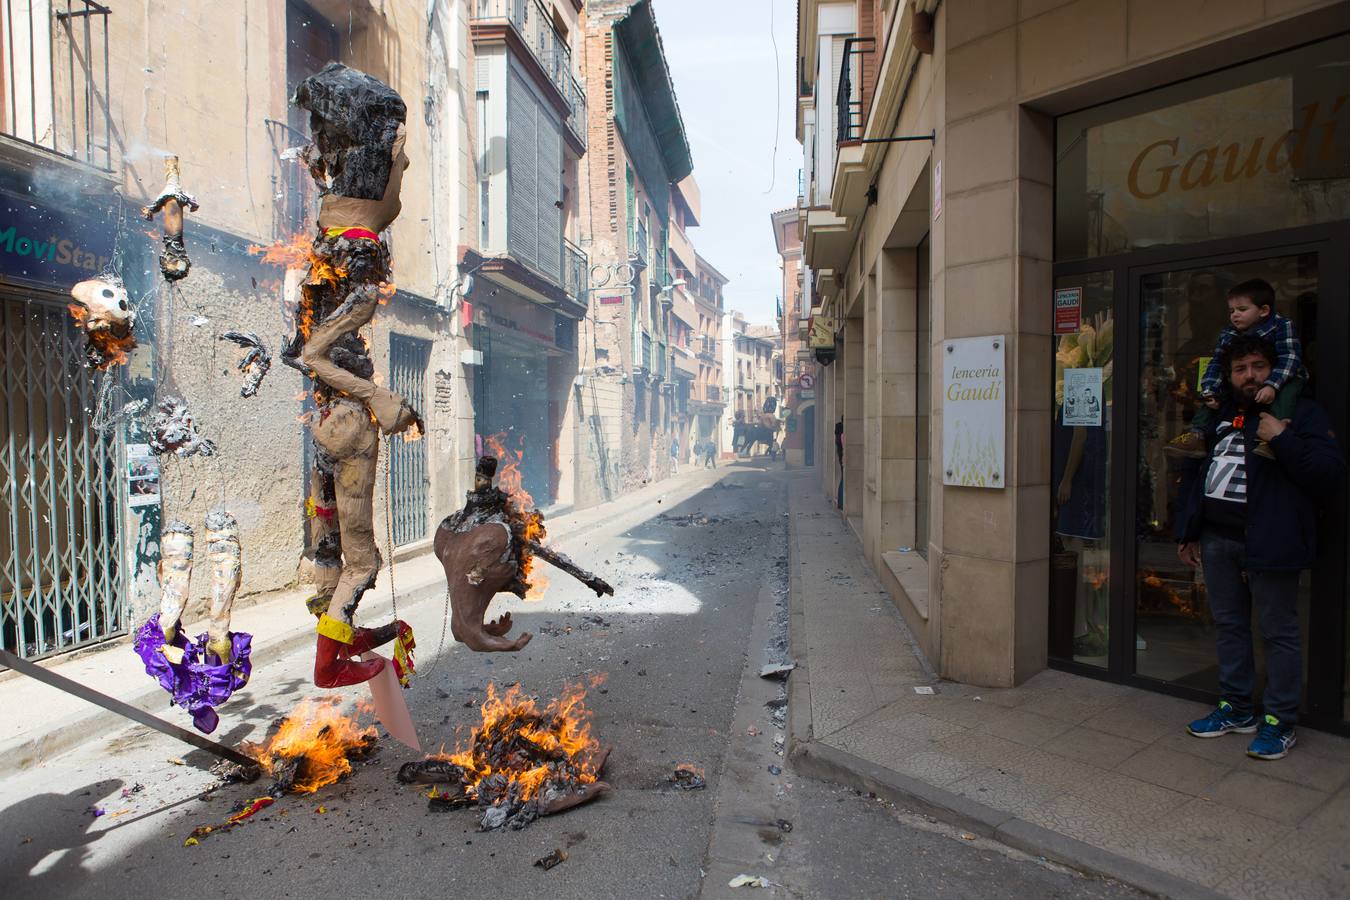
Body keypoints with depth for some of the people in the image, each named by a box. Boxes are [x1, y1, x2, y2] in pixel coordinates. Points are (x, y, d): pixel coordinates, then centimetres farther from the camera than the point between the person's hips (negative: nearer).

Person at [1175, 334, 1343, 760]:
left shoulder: (1302, 413, -1)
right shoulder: (1219, 416, 15)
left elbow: (1331, 473, -12)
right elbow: (1193, 476, 18)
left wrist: (1282, 440, -21)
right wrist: (1187, 532, 15)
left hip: (1267, 542, -6)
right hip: (1217, 538, 6)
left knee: (1279, 632, 3)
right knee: (1228, 625, 14)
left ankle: (1279, 721, 15)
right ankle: (1236, 708, 27)